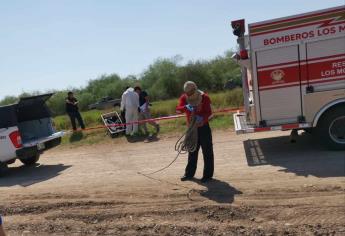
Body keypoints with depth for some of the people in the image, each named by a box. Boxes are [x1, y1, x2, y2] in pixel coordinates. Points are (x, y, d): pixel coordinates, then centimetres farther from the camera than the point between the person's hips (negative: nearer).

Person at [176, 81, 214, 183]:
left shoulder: (204, 97, -12)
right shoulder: (184, 97, -2)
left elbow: (209, 112, -14)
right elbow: (178, 109, -16)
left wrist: (202, 118, -34)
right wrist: (185, 107, -38)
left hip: (203, 127, -4)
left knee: (207, 151, 0)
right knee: (192, 151, 14)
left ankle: (208, 175, 10)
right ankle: (189, 173, 26)